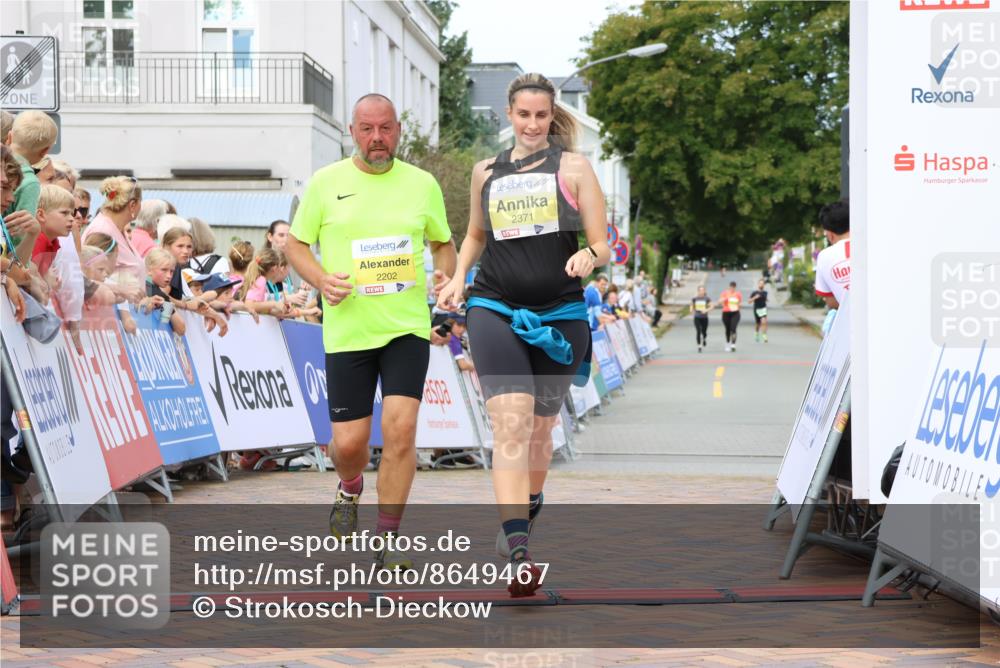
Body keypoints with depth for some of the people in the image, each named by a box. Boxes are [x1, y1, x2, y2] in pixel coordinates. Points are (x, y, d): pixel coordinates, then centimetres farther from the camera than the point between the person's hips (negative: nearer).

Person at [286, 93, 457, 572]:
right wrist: (321, 280, -10)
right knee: (348, 442, 1)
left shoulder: (422, 184, 6)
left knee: (400, 429, -15)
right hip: (347, 330, 0)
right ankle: (350, 491, 38)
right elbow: (295, 244, 8)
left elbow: (443, 242, 18)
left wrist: (445, 274, -3)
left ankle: (388, 540, -2)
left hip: (407, 328, 0)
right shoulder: (325, 183, 2)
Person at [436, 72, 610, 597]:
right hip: (495, 311, 0)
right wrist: (458, 277, 9)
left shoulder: (573, 166, 3)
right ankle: (519, 555, -24)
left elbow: (603, 246, 1)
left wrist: (589, 256, -22)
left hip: (560, 314, 0)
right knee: (511, 423, -17)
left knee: (540, 426, 14)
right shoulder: (486, 172, 10)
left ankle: (526, 513, 41)